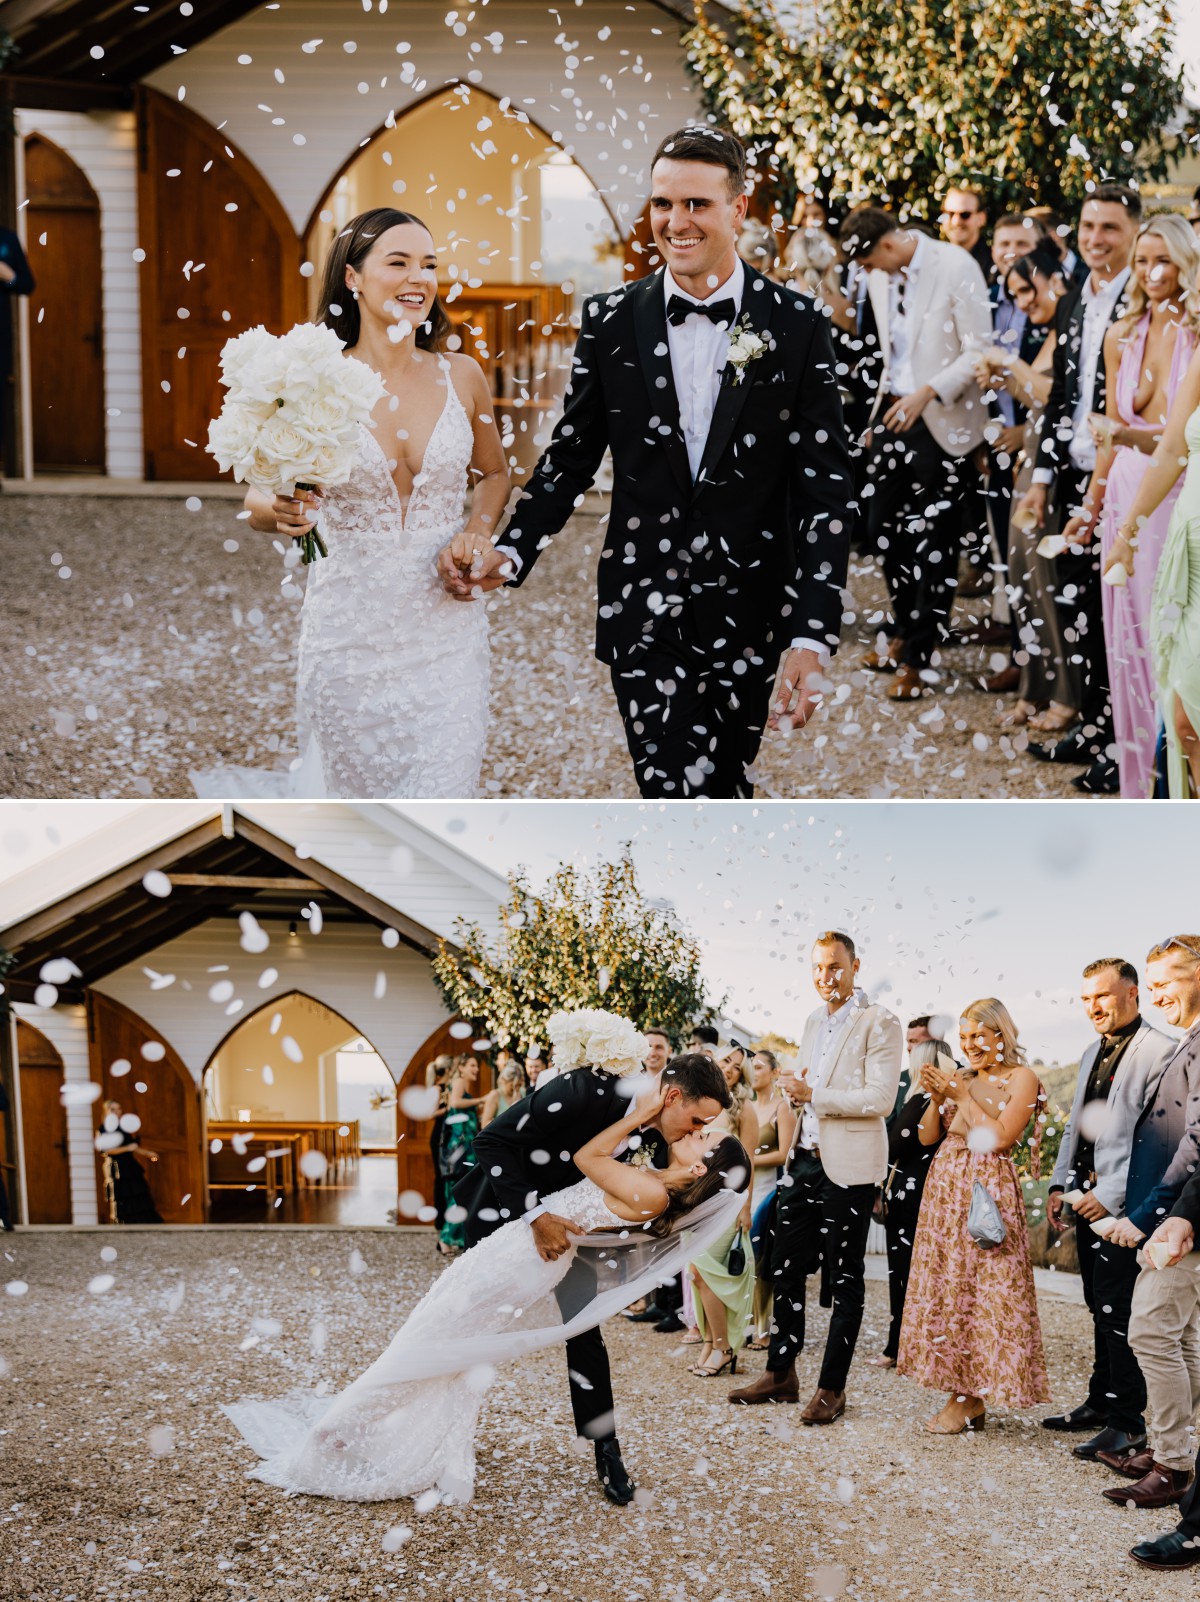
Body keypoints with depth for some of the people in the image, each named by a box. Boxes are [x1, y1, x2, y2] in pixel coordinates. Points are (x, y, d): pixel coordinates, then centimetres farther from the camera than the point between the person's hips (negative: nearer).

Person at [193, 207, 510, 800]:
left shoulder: (460, 375, 2)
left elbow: (493, 473, 19)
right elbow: (255, 500, 2)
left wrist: (478, 530, -2)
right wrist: (281, 511, -21)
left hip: (444, 624, 2)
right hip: (349, 629, -2)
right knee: (353, 790, 8)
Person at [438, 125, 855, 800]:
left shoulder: (796, 325, -4)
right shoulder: (612, 321, 1)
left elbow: (826, 487, -6)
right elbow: (571, 458, 8)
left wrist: (812, 635, -16)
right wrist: (511, 552, -10)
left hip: (750, 613, 0)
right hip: (644, 612, 0)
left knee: (728, 786, 13)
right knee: (676, 793, -7)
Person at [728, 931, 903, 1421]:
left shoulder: (878, 1023, -9)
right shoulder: (813, 1023, 16)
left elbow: (880, 1099, -18)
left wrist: (813, 1095, -20)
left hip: (848, 1166, -8)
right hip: (805, 1159, 8)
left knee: (844, 1278, 2)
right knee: (785, 1267, 11)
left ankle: (832, 1389, 9)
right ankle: (780, 1374, 22)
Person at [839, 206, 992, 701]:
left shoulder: (956, 268, -13)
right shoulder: (880, 277, 7)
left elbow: (980, 351, -13)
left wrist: (927, 393, -21)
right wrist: (879, 413, 12)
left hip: (940, 420, -6)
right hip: (894, 413, 7)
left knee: (933, 542, -1)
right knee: (886, 530, 10)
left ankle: (920, 656, 7)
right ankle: (905, 632, 27)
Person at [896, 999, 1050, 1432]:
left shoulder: (1021, 1079, -3)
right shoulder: (959, 1077, 14)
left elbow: (1000, 1137, -13)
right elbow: (928, 1136, 12)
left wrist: (963, 1096, -12)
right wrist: (937, 1097, -4)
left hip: (988, 1191, -7)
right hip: (945, 1186, 7)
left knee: (981, 1289, -6)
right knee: (946, 1286, 5)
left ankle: (970, 1400, 0)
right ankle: (962, 1391, 11)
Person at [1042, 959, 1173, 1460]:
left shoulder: (1159, 1052, -12)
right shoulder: (1092, 1055, 18)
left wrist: (1111, 1194, -18)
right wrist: (1059, 1184, 15)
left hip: (1123, 1205, -9)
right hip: (1088, 1198, 9)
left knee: (1119, 1311, -7)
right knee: (1101, 1309, 16)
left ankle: (1128, 1423, -1)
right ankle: (1101, 1403, 25)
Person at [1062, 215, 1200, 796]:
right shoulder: (1121, 337, 9)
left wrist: (1137, 436, -23)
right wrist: (1091, 504, 18)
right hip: (1126, 494, 5)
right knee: (1126, 634, 9)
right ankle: (1132, 757, 19)